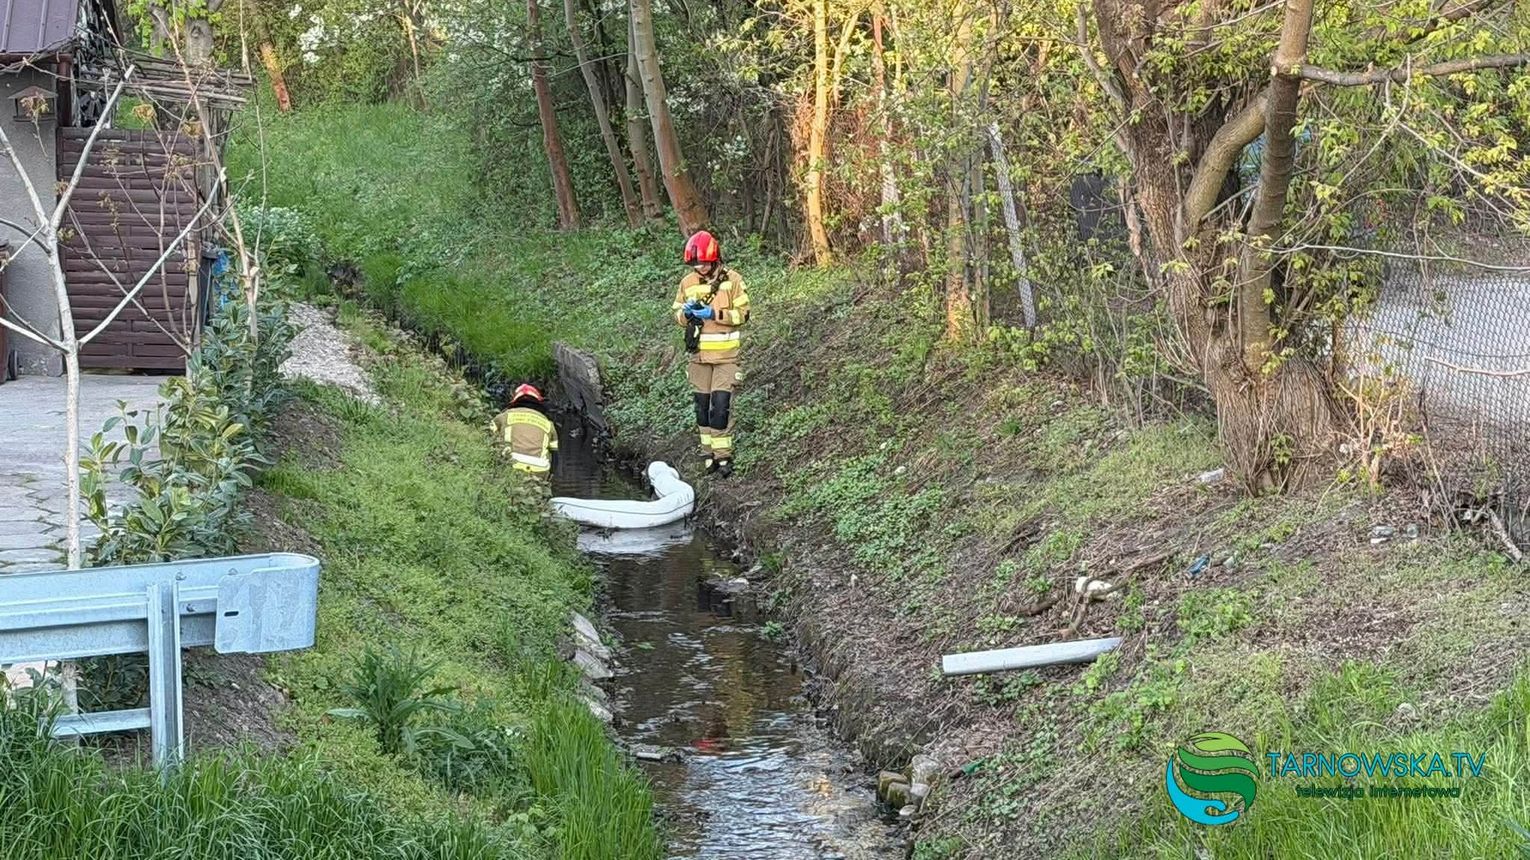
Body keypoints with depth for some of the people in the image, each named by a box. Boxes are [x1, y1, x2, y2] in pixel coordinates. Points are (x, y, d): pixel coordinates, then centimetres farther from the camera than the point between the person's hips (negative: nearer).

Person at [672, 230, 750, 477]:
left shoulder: (732, 280, -7)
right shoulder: (687, 283, 4)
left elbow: (743, 314, -8)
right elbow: (678, 316, 11)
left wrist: (713, 314, -19)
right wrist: (686, 313, -13)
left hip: (726, 355, -4)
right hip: (699, 354, 4)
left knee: (721, 406, -9)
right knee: (702, 405, 8)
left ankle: (724, 455, -2)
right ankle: (708, 452, 18)